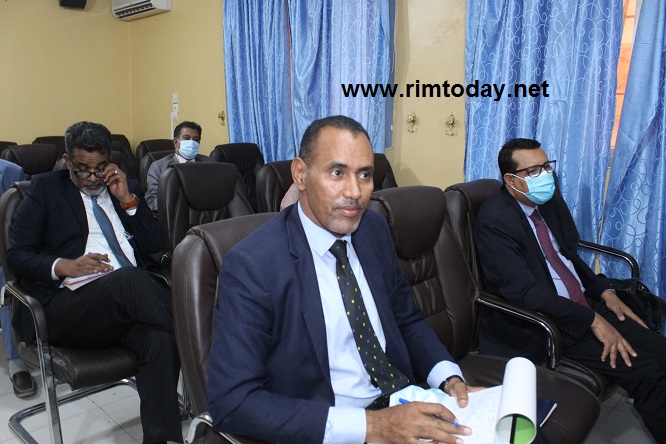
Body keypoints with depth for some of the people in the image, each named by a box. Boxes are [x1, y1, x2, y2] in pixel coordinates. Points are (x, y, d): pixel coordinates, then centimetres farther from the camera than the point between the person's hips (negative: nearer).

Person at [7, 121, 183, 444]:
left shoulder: (126, 187, 22)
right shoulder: (45, 188, 14)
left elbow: (156, 245, 15)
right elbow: (16, 256, 8)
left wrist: (127, 199, 3)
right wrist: (65, 266, -11)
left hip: (131, 297, 3)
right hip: (70, 305, -2)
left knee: (160, 338, -32)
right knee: (132, 279, -37)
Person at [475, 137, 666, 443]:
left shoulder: (547, 201, 8)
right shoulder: (494, 219, -17)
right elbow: (525, 290, -22)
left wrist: (605, 291, 4)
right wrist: (592, 320, -21)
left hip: (585, 305, 8)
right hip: (544, 324, -8)